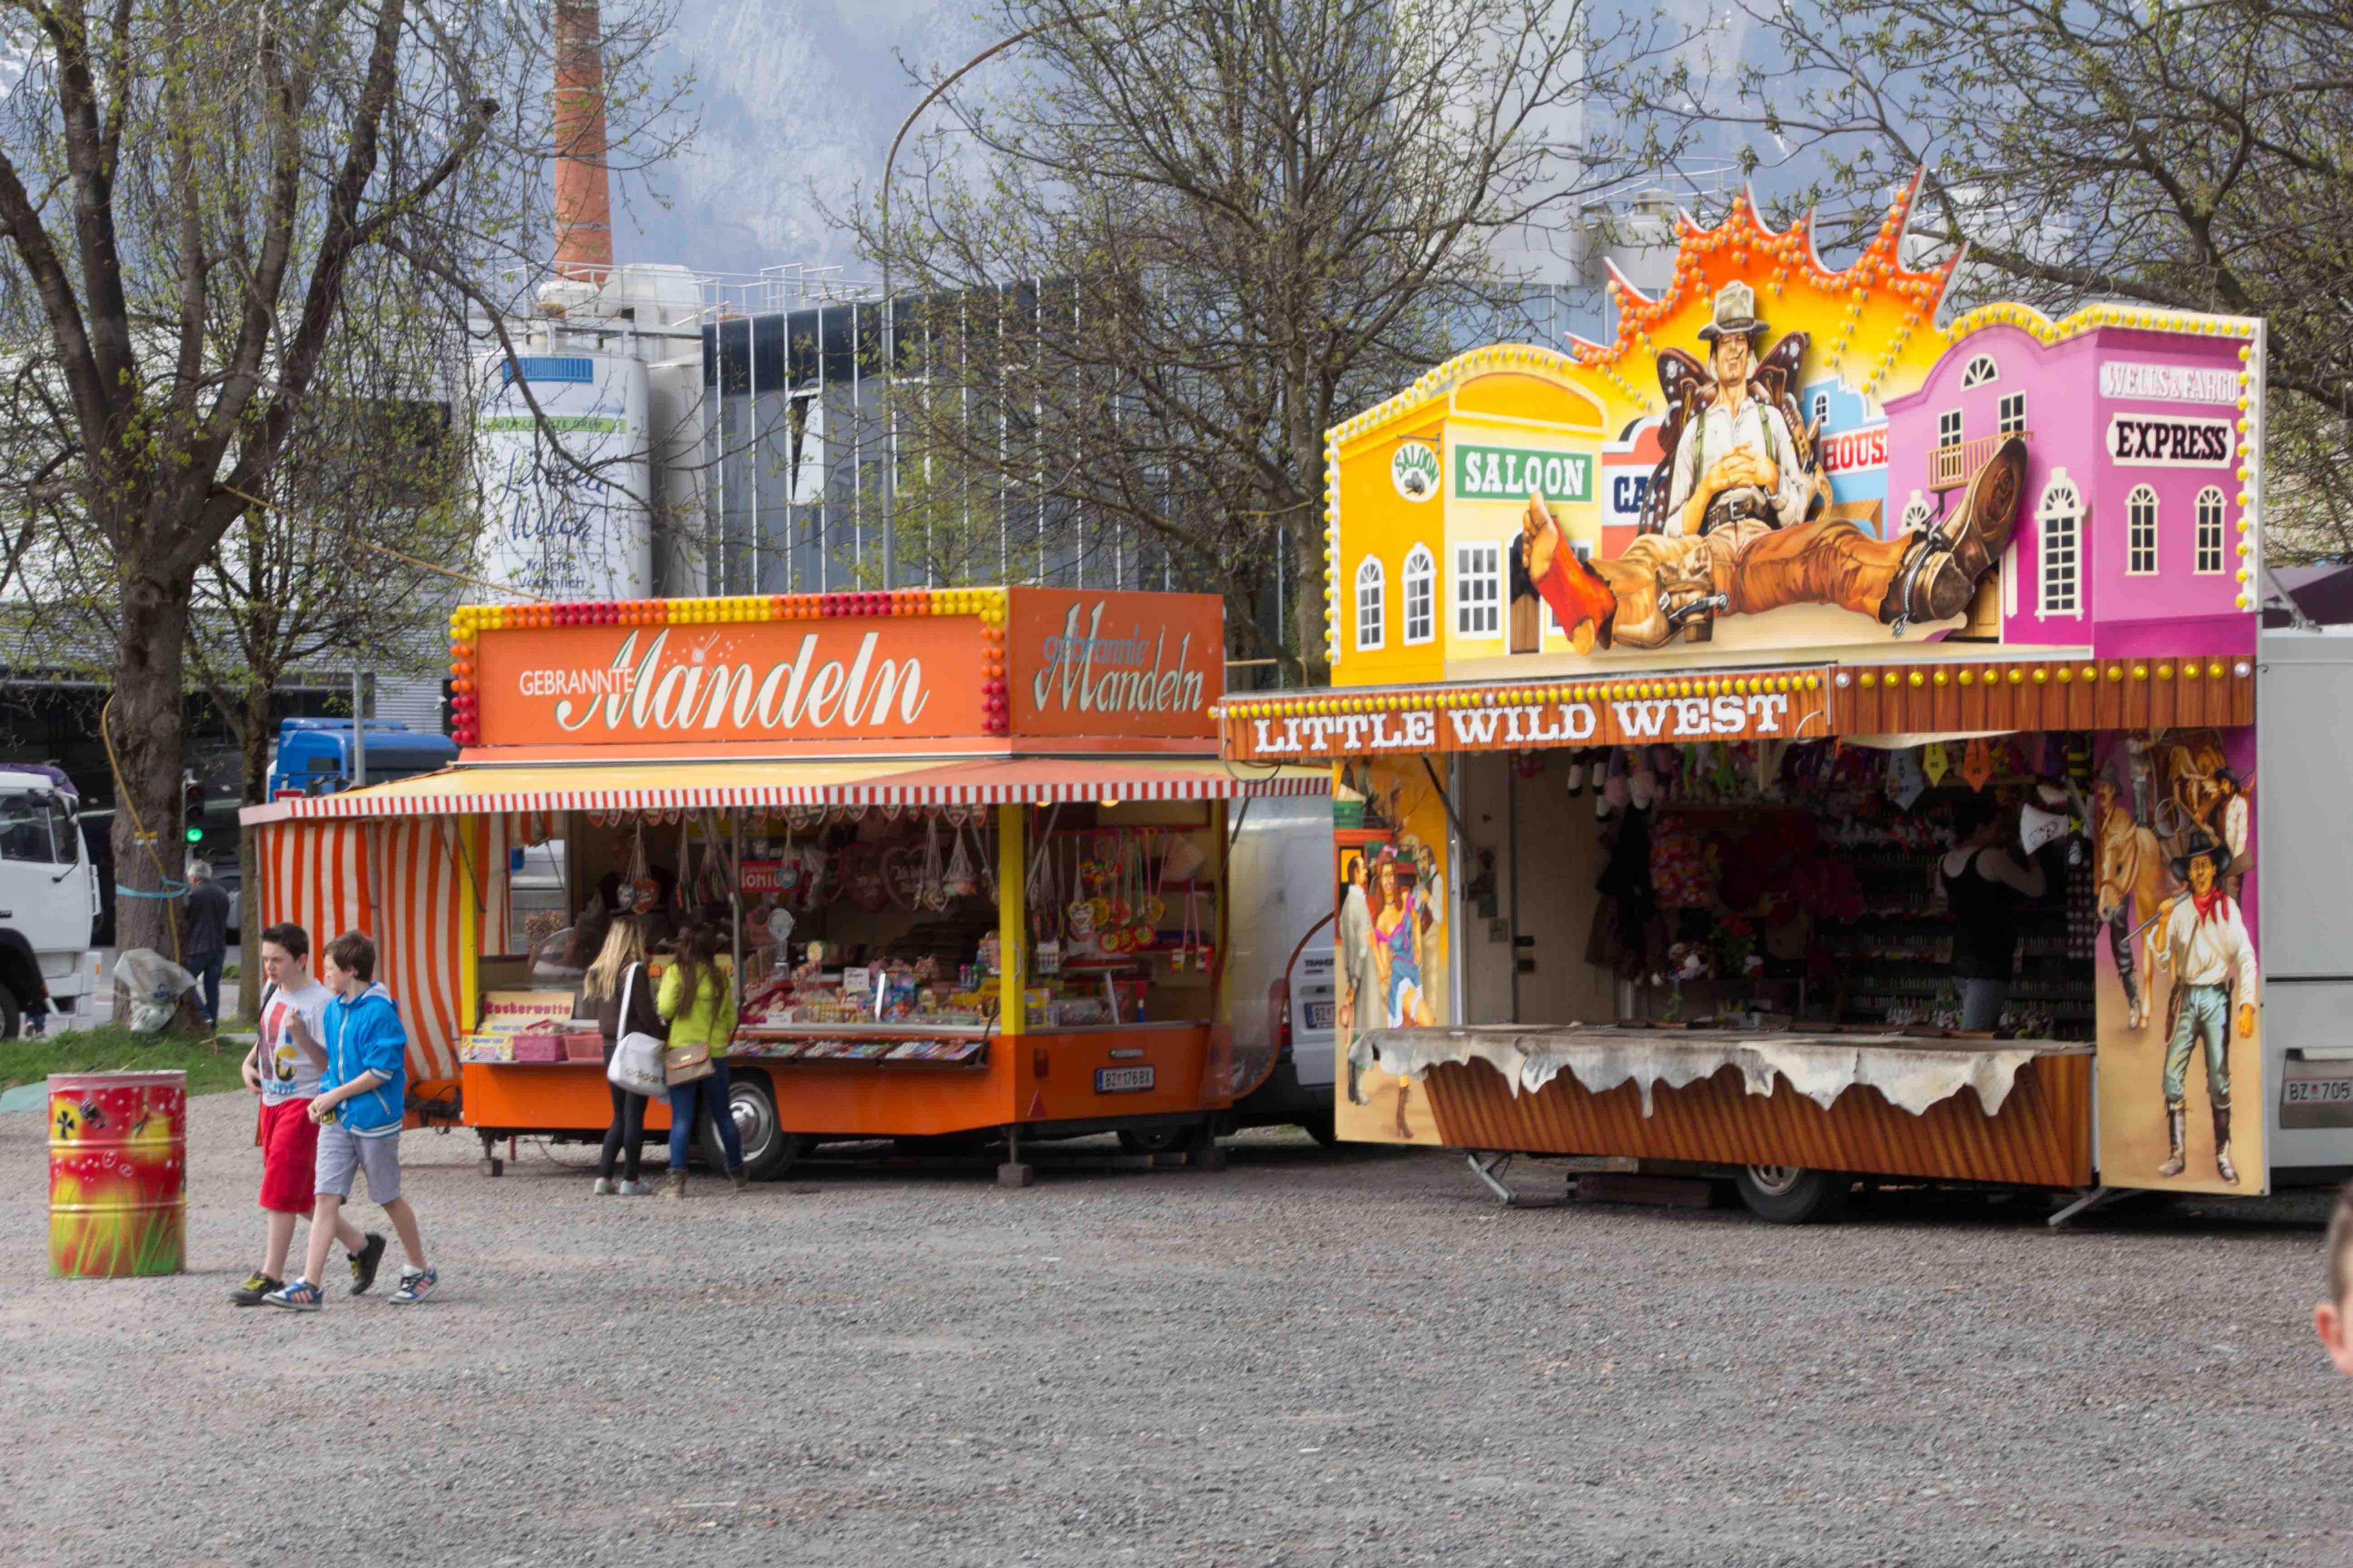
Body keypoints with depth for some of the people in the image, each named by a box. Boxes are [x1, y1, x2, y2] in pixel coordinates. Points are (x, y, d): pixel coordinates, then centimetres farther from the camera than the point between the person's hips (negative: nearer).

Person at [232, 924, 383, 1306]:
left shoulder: (321, 1002, -15)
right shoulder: (272, 992, 10)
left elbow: (331, 1064, -17)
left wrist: (302, 1036, -31)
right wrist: (249, 1063, 9)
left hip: (304, 1103, -9)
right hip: (272, 1101, 9)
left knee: (281, 1190, -10)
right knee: (301, 1193, 13)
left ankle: (270, 1276, -6)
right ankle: (360, 1245, 27)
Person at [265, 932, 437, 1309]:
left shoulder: (380, 1012, -15)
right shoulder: (334, 1010, 10)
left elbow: (382, 1071, -18)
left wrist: (335, 1095, -15)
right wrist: (322, 1098, 4)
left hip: (374, 1118, -7)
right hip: (336, 1120, 7)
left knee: (389, 1198, 7)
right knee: (326, 1196, -3)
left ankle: (420, 1272, 25)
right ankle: (309, 1286, -8)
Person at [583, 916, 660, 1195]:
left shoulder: (599, 972, 8)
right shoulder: (635, 971, -13)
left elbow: (588, 1000, 12)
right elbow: (646, 1014, -16)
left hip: (611, 1047, 7)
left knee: (620, 1116, 14)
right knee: (634, 1115, 0)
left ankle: (604, 1177, 9)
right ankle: (630, 1180, 2)